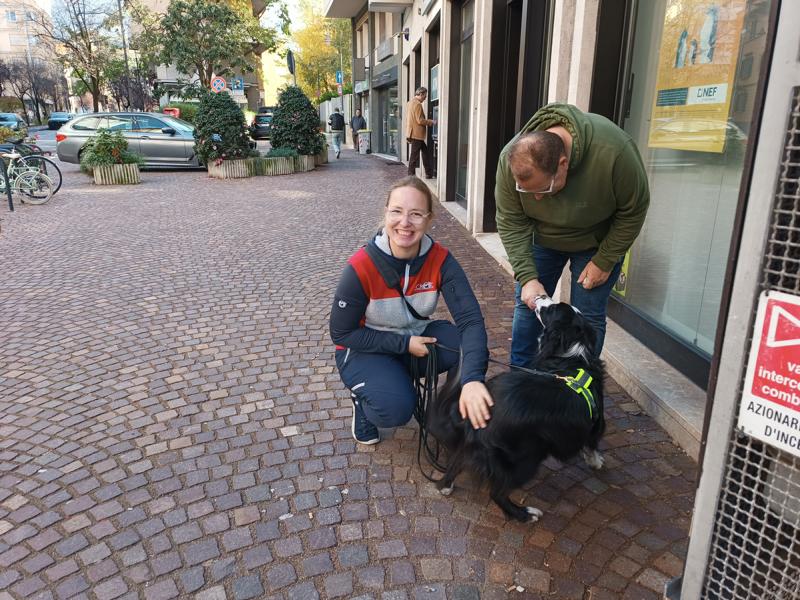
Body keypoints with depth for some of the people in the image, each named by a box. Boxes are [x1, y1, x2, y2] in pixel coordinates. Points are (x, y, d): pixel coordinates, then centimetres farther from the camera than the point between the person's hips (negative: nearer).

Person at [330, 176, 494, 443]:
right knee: (396, 408, -29)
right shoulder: (361, 267, -27)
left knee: (474, 350, -22)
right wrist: (404, 344, -22)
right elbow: (342, 333, -17)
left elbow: (470, 319, -30)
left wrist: (472, 379, -46)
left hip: (418, 337, 4)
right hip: (366, 349, -3)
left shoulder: (440, 259, -20)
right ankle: (364, 399, 7)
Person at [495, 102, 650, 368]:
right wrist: (527, 277, -24)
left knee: (588, 317, -3)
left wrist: (604, 261, -17)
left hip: (597, 241, -2)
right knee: (528, 304, 3)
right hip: (541, 237, 3)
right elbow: (511, 223, -19)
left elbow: (633, 210, -20)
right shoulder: (510, 158, -29)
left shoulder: (613, 151, -37)